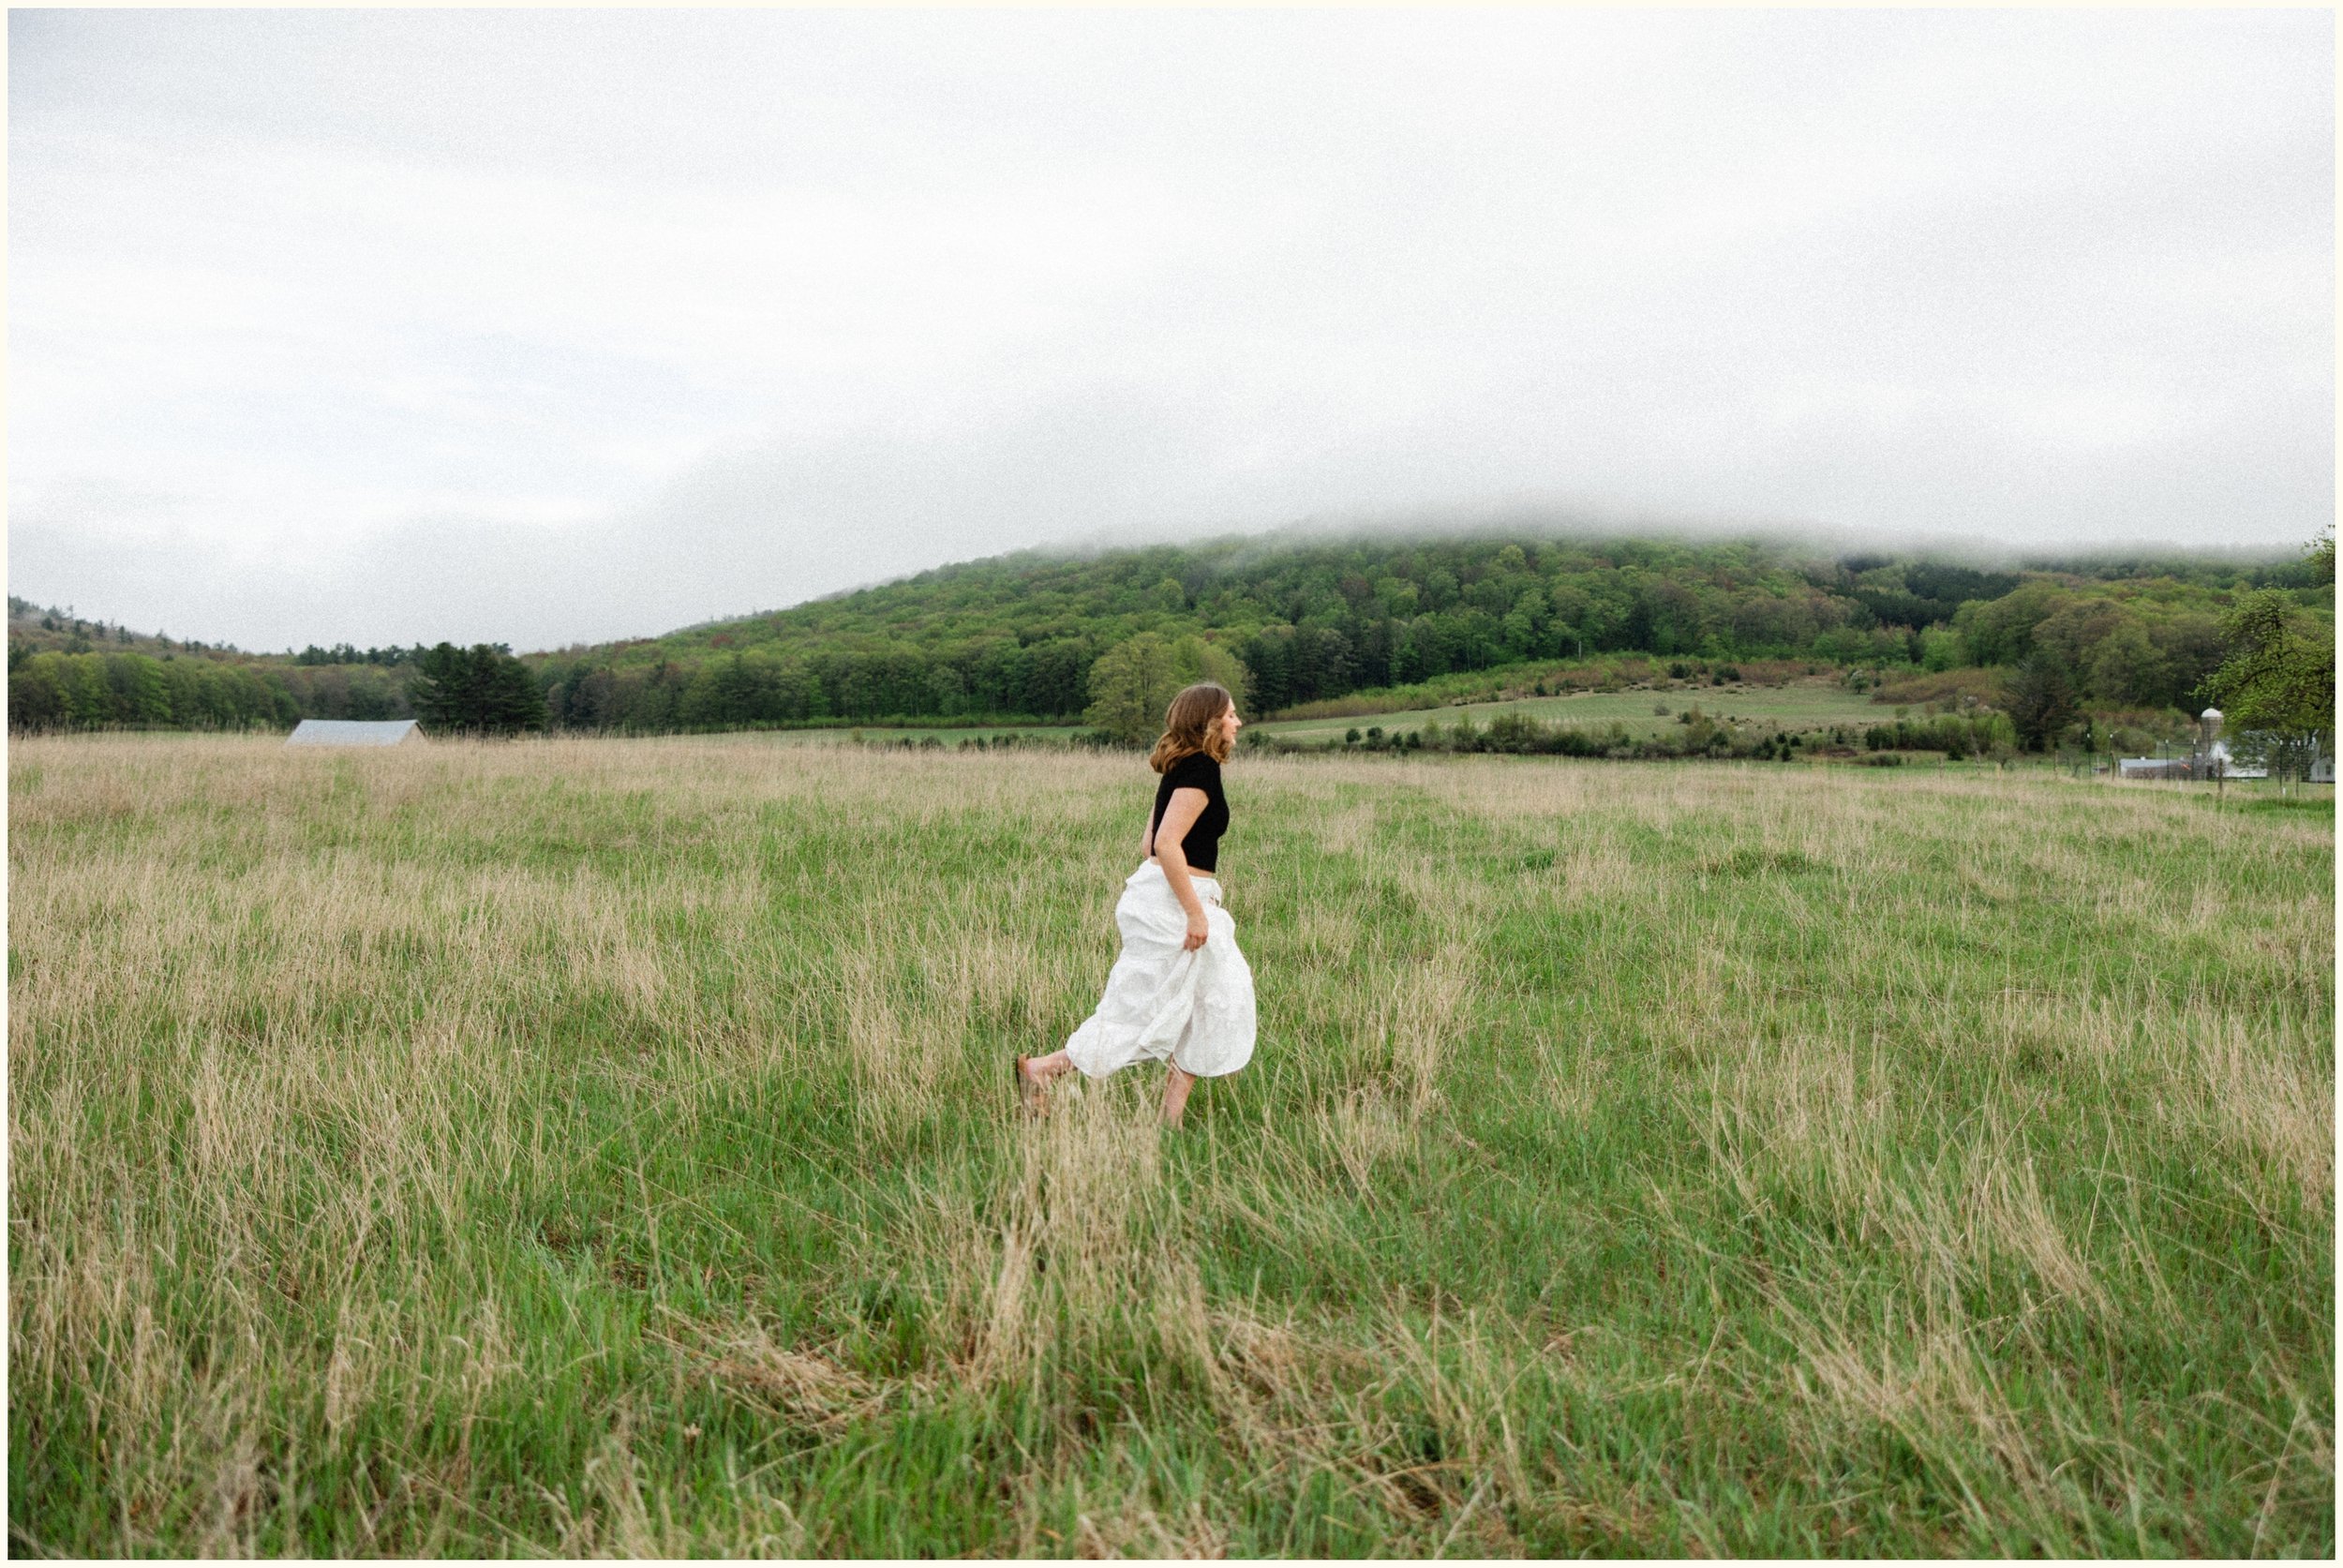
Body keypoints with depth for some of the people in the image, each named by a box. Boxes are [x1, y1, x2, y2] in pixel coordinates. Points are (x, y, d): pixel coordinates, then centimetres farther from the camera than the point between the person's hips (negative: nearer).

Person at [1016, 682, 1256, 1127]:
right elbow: (1167, 844, -24)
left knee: (1216, 1000, 13)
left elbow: (1148, 843, 18)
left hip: (1160, 894, 10)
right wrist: (1195, 912, -21)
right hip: (1172, 903, -10)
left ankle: (1170, 1120, 15)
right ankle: (1040, 1069, 5)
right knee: (1147, 1008, -3)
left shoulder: (1181, 768, 15)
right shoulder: (1201, 768, -15)